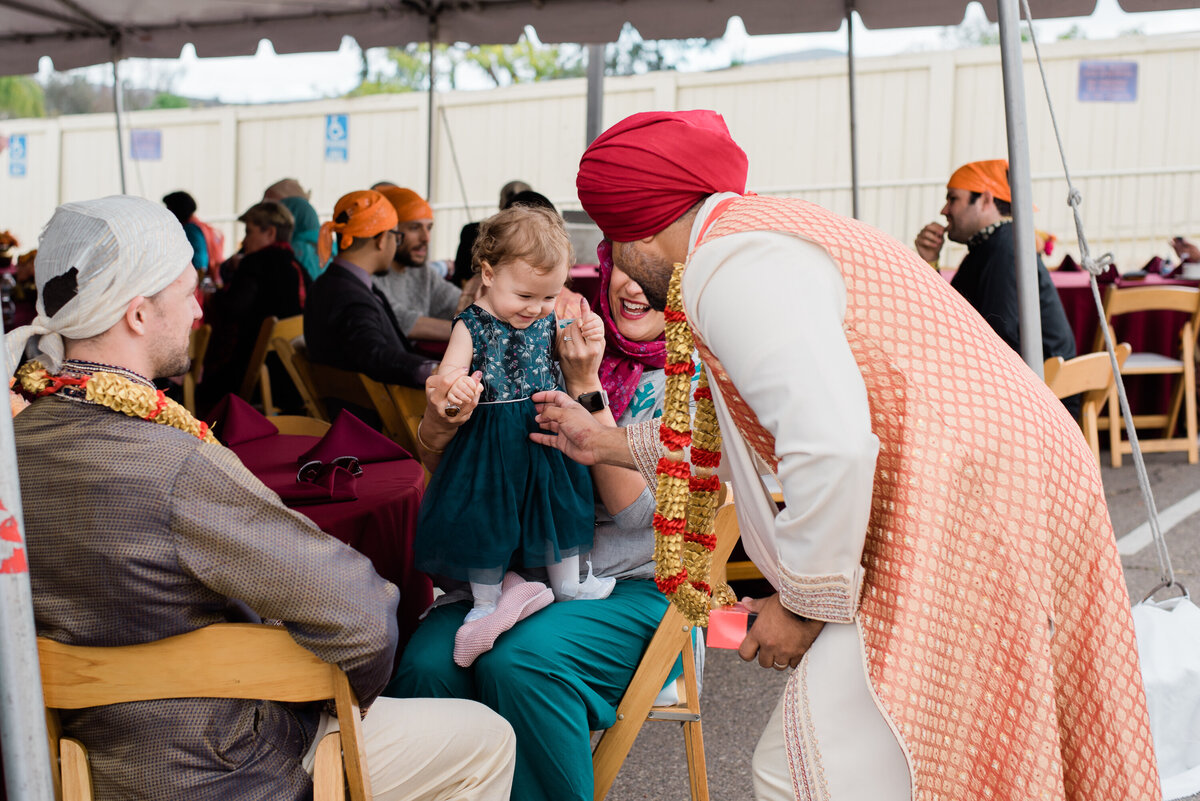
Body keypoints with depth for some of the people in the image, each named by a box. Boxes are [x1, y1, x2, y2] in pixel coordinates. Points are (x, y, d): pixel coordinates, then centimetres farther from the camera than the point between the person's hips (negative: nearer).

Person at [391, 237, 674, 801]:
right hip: (518, 571, 3)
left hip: (636, 588, -3)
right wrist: (439, 421, -22)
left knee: (520, 659, -31)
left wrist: (587, 389, -18)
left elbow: (634, 509, -12)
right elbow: (441, 462, 3)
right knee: (427, 664, -24)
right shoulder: (559, 344, 6)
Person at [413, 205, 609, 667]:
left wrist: (587, 339, -6)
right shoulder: (472, 326, -11)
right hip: (491, 444, -4)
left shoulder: (548, 321, 2)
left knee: (559, 505, 15)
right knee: (487, 519, 3)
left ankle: (567, 583, 36)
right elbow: (448, 377, -17)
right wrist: (454, 389, -40)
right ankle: (486, 602, 21)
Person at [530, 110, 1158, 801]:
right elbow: (757, 433, 30)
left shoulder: (728, 263, -14)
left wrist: (806, 604, -14)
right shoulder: (760, 231, 20)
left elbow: (832, 446, -28)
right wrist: (608, 443, 35)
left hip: (970, 512, -11)